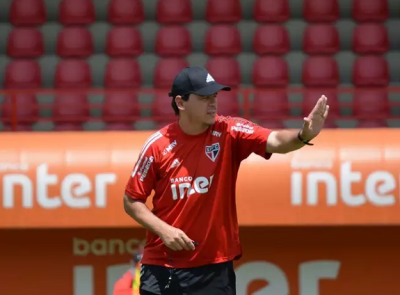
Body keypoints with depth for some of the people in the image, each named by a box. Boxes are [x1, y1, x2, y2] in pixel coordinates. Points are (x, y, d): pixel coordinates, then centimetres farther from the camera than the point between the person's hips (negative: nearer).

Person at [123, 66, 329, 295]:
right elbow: (132, 201, 2)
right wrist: (163, 229, -12)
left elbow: (275, 141, -23)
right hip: (161, 269, 0)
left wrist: (304, 136, -44)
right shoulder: (158, 145, -6)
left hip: (215, 270, 0)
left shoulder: (229, 133, -6)